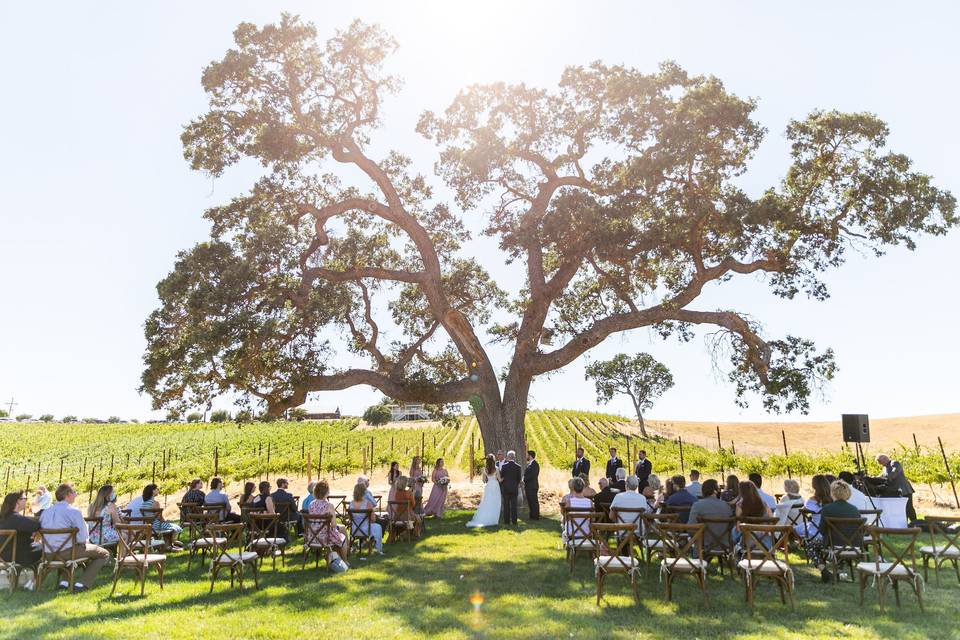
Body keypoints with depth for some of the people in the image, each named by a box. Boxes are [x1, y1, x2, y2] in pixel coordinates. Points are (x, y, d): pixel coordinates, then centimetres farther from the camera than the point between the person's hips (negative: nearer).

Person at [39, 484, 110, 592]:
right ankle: (82, 583, -2)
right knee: (104, 554, 9)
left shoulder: (46, 511, 6)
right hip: (68, 552, -7)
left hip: (49, 554, 7)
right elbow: (83, 538, -18)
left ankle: (64, 580, 26)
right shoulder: (74, 511, -15)